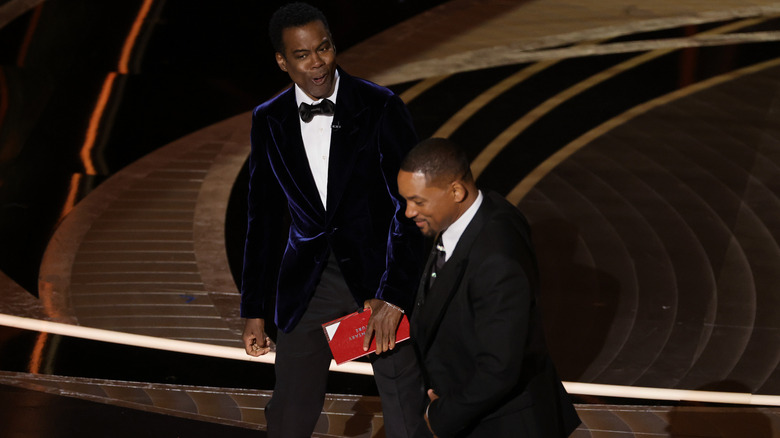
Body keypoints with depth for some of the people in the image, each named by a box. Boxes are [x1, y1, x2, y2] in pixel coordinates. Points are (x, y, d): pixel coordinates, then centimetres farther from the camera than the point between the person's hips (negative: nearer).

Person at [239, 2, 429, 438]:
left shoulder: (380, 107, -8)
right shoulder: (269, 121, 3)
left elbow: (409, 204, -11)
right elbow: (264, 218, 10)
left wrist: (393, 297, -19)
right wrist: (254, 310, 10)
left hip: (379, 271, -3)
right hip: (309, 283, 3)